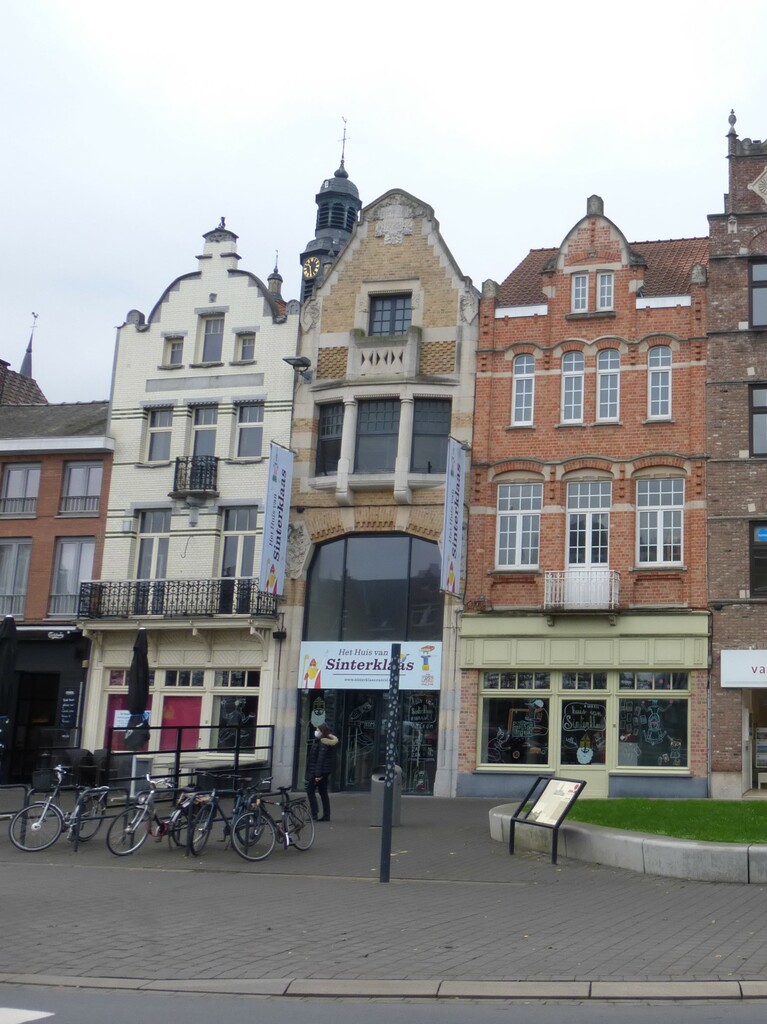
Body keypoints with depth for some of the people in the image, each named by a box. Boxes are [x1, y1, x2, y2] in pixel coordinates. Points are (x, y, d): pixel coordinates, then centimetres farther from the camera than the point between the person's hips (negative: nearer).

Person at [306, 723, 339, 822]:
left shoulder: (323, 743, -17)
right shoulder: (329, 742, 14)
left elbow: (321, 759, -22)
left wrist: (317, 774, -23)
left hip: (319, 770, -10)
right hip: (326, 771, 10)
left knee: (310, 790, -2)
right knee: (323, 792, 12)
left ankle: (314, 814, -7)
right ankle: (326, 815, 12)